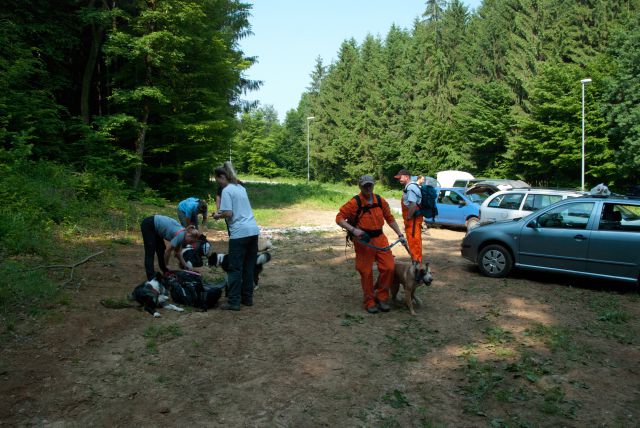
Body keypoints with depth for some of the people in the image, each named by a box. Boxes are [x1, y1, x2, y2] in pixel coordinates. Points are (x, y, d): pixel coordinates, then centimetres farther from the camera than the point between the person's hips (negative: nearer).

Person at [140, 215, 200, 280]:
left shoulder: (183, 234, 0)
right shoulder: (180, 236, -25)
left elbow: (177, 252, 9)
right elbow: (168, 251, -21)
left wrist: (185, 265, 8)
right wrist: (167, 265, -6)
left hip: (155, 227, 9)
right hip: (148, 225, -9)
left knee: (161, 250, 12)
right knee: (150, 253, -8)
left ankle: (166, 272, 22)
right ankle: (151, 278, -7)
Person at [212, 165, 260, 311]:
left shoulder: (227, 191, -7)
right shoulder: (241, 188, 17)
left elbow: (228, 213, -14)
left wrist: (218, 216, 5)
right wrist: (221, 213, 23)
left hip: (240, 233, -8)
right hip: (253, 230, 8)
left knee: (235, 268, -2)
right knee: (249, 267, 13)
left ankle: (234, 302, 0)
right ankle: (247, 298, 19)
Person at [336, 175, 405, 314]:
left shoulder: (380, 201, 3)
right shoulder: (354, 202, -12)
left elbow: (390, 218, 14)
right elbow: (339, 218, -13)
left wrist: (400, 234, 9)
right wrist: (353, 230, -24)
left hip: (380, 239, 4)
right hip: (363, 241, -4)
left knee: (388, 267, 0)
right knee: (366, 272, 3)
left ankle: (382, 297, 18)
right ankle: (369, 302, 19)